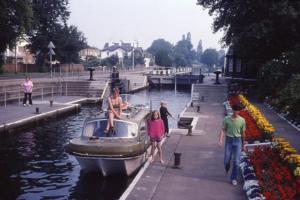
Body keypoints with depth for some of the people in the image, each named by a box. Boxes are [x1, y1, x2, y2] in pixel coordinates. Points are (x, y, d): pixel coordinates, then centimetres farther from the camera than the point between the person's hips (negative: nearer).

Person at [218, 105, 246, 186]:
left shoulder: (242, 120, -2)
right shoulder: (226, 119, -5)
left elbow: (243, 133, 7)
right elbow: (223, 130, -4)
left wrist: (243, 144, 13)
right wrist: (220, 140, -18)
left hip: (237, 141, 0)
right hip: (229, 140, 0)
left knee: (236, 161, -1)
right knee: (226, 159, 4)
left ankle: (233, 178, 12)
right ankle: (227, 168, 40)